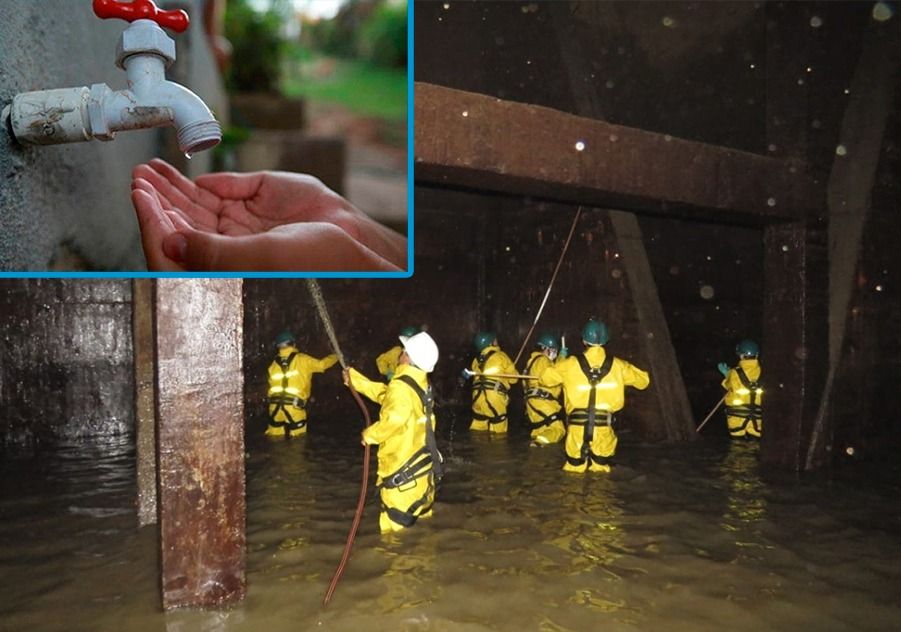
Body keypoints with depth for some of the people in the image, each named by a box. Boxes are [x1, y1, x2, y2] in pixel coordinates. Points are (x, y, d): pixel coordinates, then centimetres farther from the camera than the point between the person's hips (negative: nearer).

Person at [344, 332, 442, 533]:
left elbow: (396, 417, -39)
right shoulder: (420, 384, 6)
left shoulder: (401, 386, -21)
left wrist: (370, 435, -22)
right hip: (421, 467, 9)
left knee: (396, 528, 0)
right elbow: (384, 393, 21)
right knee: (420, 523, 20)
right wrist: (355, 379, 26)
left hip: (403, 471, -9)